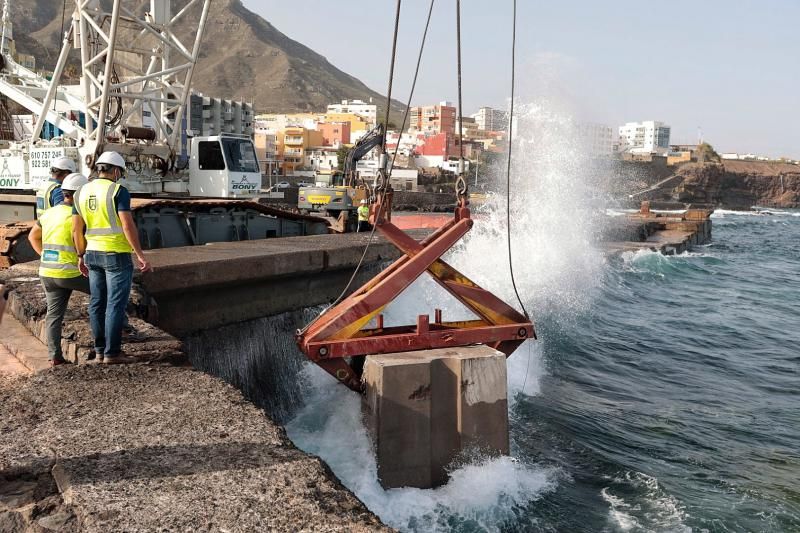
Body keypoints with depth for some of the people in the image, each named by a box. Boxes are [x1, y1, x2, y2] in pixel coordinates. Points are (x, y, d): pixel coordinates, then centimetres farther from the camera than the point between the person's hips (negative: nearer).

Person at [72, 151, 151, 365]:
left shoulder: (82, 192, 7)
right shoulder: (118, 191, -12)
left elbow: (76, 228, 7)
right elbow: (128, 226, -20)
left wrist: (81, 256, 15)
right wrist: (140, 255, -17)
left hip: (93, 253, 7)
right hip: (117, 255, -7)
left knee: (98, 303, 12)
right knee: (116, 304, -3)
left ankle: (100, 349, 19)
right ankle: (112, 353, -1)